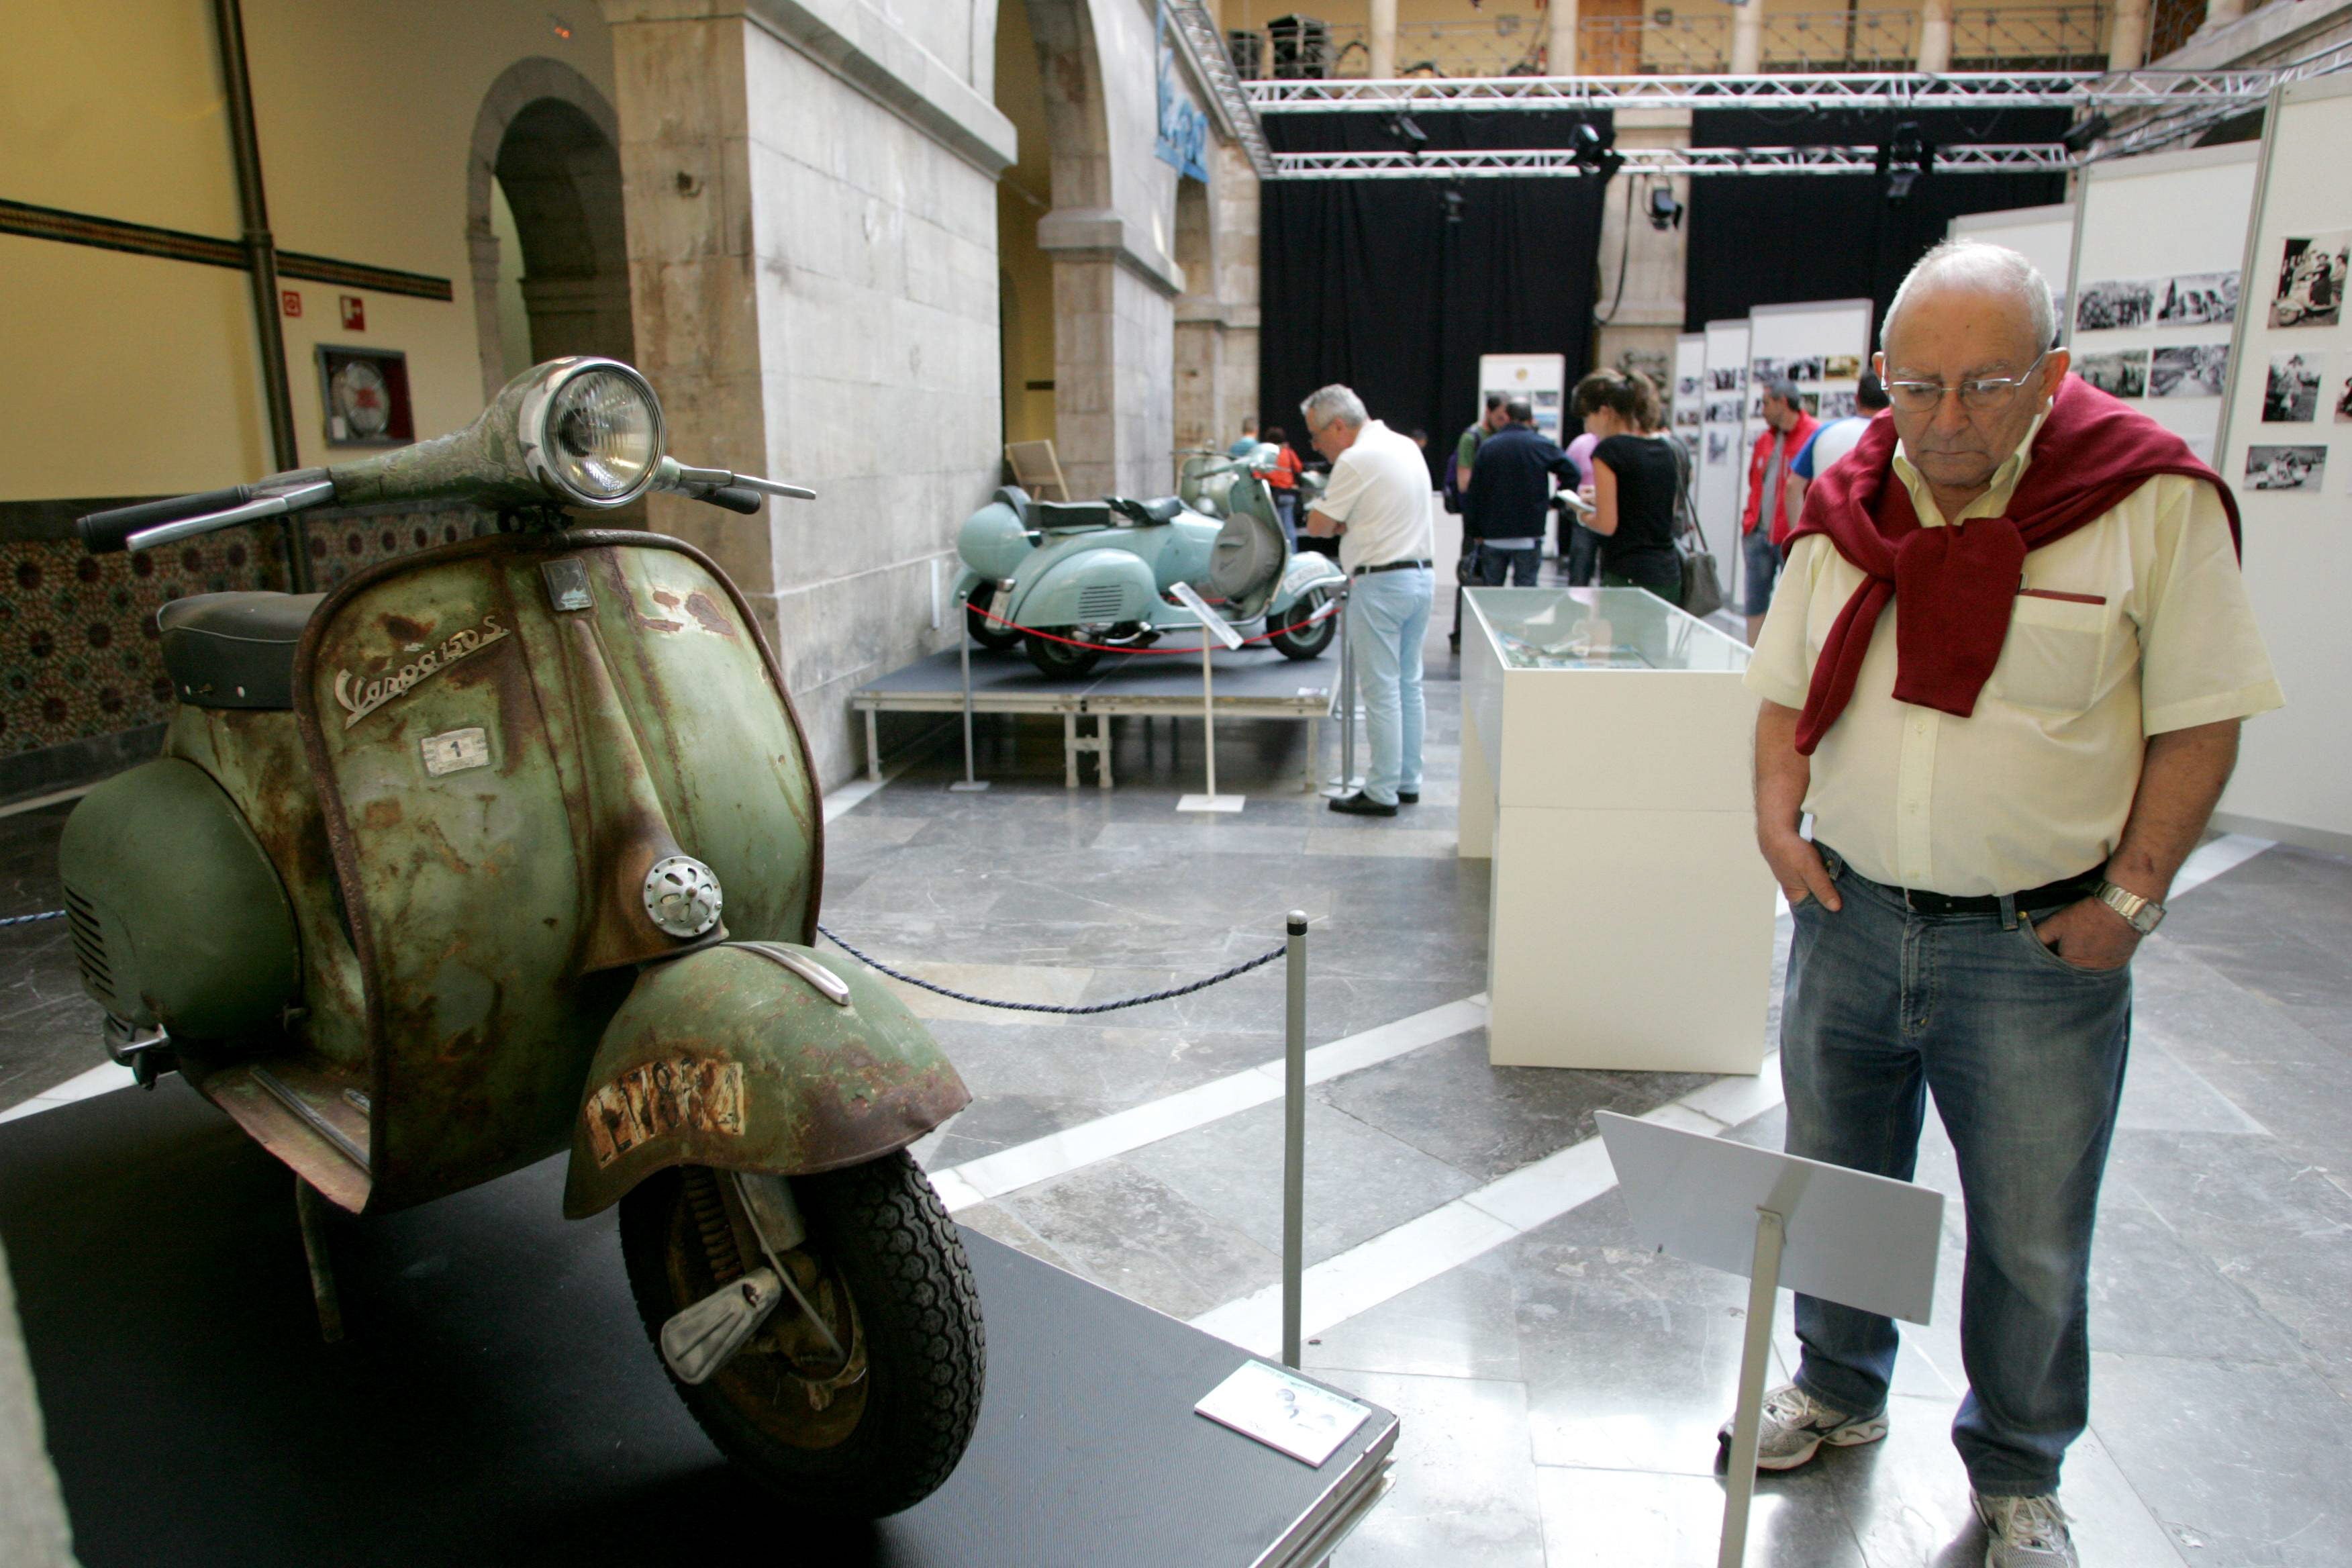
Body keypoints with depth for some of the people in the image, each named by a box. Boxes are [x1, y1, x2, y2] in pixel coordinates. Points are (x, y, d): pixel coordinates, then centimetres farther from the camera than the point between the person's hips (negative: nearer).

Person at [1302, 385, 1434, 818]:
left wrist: (1334, 522, 9)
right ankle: (1408, 782, 22)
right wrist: (1345, 523, 5)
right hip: (1421, 574, 9)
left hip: (1382, 584, -9)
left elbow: (1317, 526, -11)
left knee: (1381, 692, -3)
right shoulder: (1406, 446, 14)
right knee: (1408, 685, 14)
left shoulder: (1356, 461, -15)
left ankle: (1381, 793, 3)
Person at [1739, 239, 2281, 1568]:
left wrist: (2129, 896, -10)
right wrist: (1776, 815, -3)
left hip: (2039, 949, -3)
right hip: (1850, 917, 3)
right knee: (1834, 1191, 18)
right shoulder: (1847, 512, 2)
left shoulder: (2153, 499, -9)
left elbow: (2201, 720, -6)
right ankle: (1840, 1393, 43)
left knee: (2033, 1241, 12)